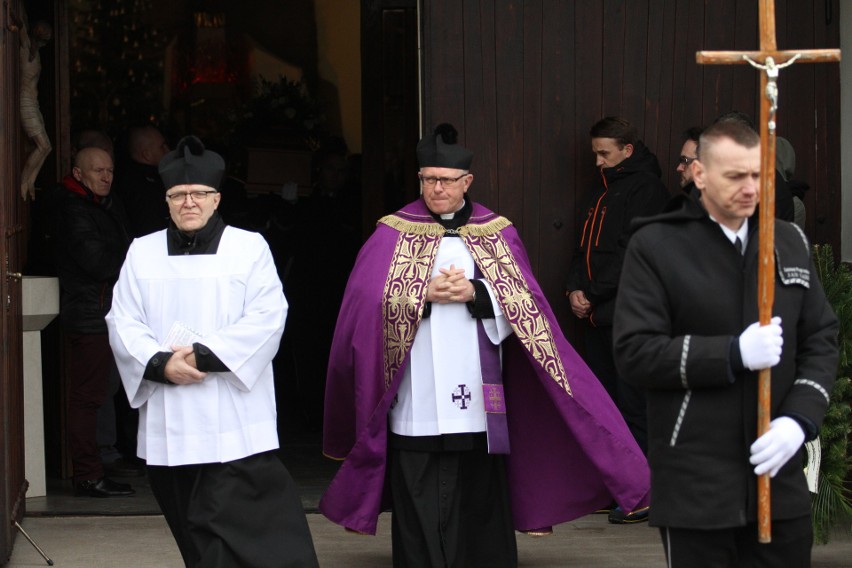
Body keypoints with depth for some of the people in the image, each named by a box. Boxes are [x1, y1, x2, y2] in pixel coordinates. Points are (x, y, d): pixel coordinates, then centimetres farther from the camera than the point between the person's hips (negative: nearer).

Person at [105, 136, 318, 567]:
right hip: (168, 428, 3)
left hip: (233, 425, -3)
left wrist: (204, 355, -16)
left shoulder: (249, 248, 2)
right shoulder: (143, 252, 10)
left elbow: (267, 317, -8)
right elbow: (123, 322, 3)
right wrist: (161, 363, -14)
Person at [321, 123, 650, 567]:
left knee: (480, 507, 6)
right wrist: (426, 296, -15)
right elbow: (370, 303, -4)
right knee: (420, 513, -1)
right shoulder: (393, 234, 5)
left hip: (479, 401, 1)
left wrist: (473, 292, -14)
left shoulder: (497, 234, 8)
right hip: (416, 408, -1)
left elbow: (523, 305, 1)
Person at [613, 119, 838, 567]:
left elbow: (821, 341, 10)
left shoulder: (790, 241, 11)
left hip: (780, 477, 4)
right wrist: (734, 353, -18)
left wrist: (800, 419, -6)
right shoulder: (655, 245, -3)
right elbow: (635, 354, -10)